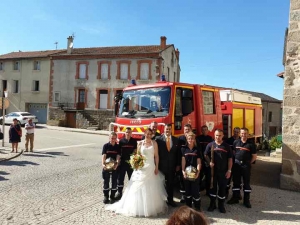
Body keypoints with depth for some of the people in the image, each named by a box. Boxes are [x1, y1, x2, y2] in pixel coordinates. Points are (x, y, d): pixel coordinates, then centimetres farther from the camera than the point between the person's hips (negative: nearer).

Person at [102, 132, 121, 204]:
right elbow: (104, 155, -12)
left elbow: (118, 156, -8)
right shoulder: (106, 146, -3)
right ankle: (106, 196, 22)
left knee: (114, 182, 9)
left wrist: (117, 164, -26)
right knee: (106, 181, 9)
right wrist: (103, 164, -28)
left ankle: (112, 196, 23)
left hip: (115, 166, 1)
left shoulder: (118, 147, 0)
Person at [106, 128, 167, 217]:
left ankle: (152, 207, 23)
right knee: (139, 187, 3)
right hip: (142, 167, 1)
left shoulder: (154, 143, 2)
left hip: (151, 167, 0)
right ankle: (139, 207, 16)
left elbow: (156, 156, 1)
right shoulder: (140, 143, 4)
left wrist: (157, 167, -4)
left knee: (151, 189, 7)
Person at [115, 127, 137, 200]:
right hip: (122, 162, 0)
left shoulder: (134, 141, 0)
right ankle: (119, 192, 20)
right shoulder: (121, 141, -2)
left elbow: (135, 150, 4)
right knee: (120, 177, 6)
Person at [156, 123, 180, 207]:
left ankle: (170, 200, 27)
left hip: (172, 166, 3)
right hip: (162, 165, -3)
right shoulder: (158, 139, -6)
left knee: (171, 183, 12)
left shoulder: (176, 140, 5)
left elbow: (178, 153, 8)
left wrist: (178, 164, 5)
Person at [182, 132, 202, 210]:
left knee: (195, 190, -1)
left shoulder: (197, 149, 3)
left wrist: (198, 172, -12)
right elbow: (183, 161, -1)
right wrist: (183, 171, -12)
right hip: (186, 172, 1)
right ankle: (188, 206, 21)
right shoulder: (184, 149, 3)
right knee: (187, 189, 9)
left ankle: (197, 207, 11)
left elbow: (199, 162, 0)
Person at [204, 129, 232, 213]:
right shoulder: (210, 145, 1)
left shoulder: (227, 146, 2)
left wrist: (229, 170, -2)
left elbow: (230, 159, 3)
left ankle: (221, 205, 23)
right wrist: (209, 162, -12)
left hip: (223, 171, 0)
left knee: (222, 187, 7)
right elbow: (206, 155, 7)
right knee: (213, 187, 10)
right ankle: (212, 204, 25)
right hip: (213, 170, 0)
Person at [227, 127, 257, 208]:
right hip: (236, 164, 2)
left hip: (246, 165, -2)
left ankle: (246, 200, 15)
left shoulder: (251, 144, -2)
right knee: (236, 181, 10)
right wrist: (234, 161, 6)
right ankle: (235, 198, 22)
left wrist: (249, 163, 0)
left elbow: (254, 156, 2)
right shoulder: (236, 142, 4)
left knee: (246, 182, 5)